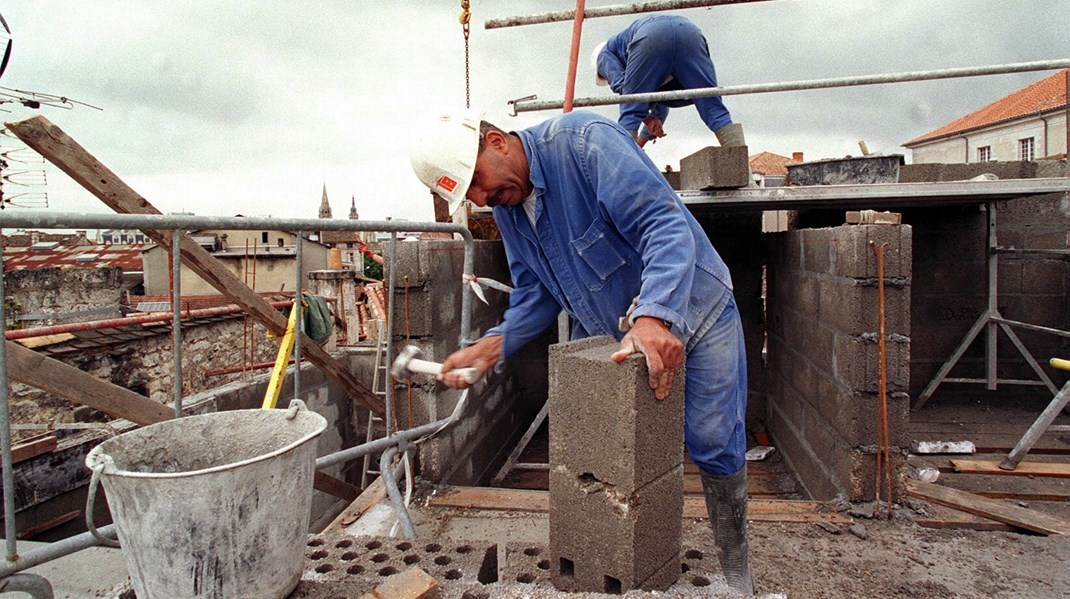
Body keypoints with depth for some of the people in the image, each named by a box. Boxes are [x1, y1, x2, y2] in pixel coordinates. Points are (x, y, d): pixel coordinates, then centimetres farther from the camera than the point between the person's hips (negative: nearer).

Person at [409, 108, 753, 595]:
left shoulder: (584, 141, -25)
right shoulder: (506, 208, -1)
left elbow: (665, 223, -34)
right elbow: (536, 293, 5)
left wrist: (656, 316, -48)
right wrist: (494, 345, -12)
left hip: (689, 307, -6)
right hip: (607, 337, 6)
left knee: (714, 445, 0)